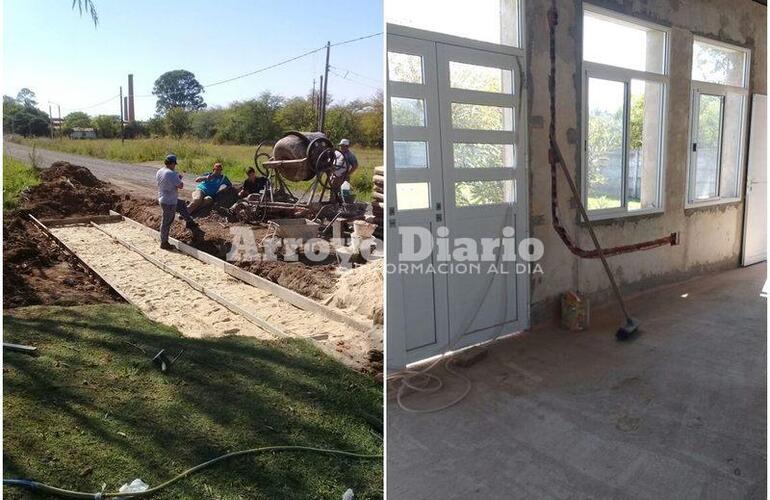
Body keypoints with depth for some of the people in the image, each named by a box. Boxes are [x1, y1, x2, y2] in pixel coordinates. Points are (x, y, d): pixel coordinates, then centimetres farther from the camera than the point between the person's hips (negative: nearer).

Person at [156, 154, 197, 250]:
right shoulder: (171, 174, -25)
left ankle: (190, 223, 42)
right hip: (169, 202, -10)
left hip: (162, 198, 10)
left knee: (182, 205, 30)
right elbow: (180, 186, -22)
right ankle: (164, 243, 14)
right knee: (166, 222, 2)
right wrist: (179, 179, 0)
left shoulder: (159, 172, 3)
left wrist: (177, 177, 14)